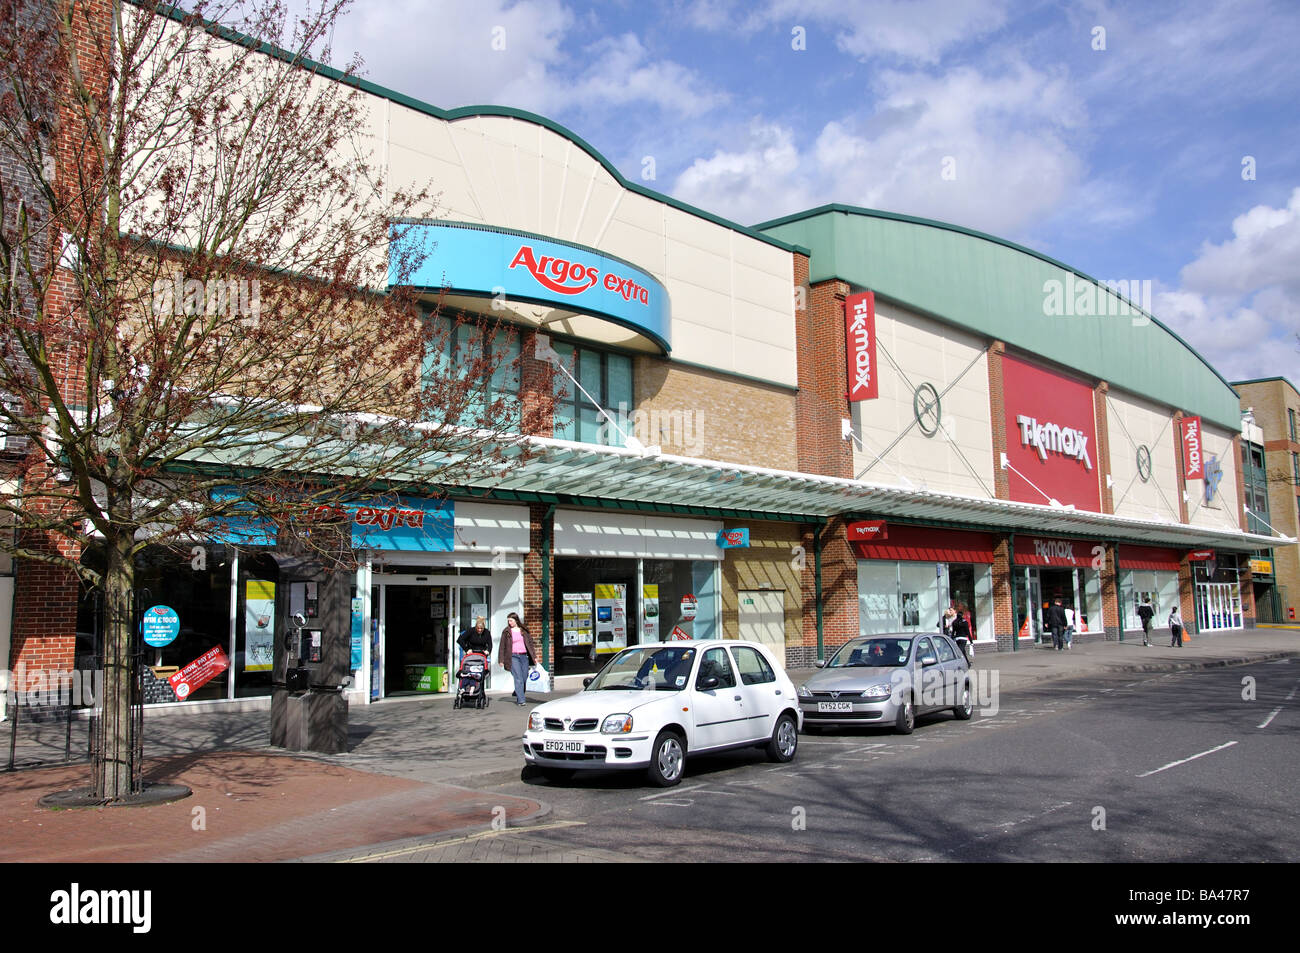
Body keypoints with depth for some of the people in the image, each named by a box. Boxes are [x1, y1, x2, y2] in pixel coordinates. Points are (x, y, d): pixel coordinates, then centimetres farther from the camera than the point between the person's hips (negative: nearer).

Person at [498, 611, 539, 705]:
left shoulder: (524, 630, 11)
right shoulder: (506, 632, 4)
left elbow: (530, 643, 15)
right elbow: (502, 646, 5)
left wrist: (534, 656, 11)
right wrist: (501, 660, 0)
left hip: (524, 656, 3)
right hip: (513, 657, -3)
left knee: (524, 678, 3)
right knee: (518, 678, -12)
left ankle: (518, 696, 21)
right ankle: (521, 700, -12)